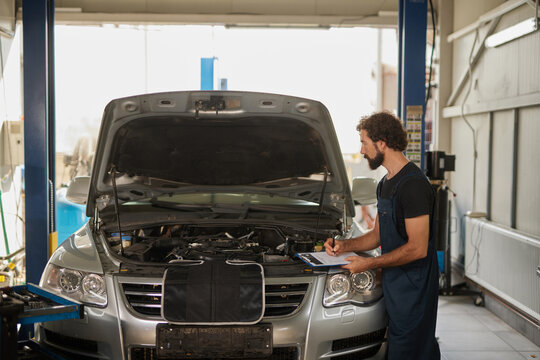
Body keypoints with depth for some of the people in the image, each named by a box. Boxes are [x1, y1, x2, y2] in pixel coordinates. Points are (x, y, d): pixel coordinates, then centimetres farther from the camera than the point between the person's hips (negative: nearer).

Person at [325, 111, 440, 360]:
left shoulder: (413, 184, -17)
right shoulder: (386, 184, 15)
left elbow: (418, 248, -21)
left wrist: (369, 264, -16)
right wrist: (345, 246, 9)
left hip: (413, 288, -9)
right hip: (394, 283, 9)